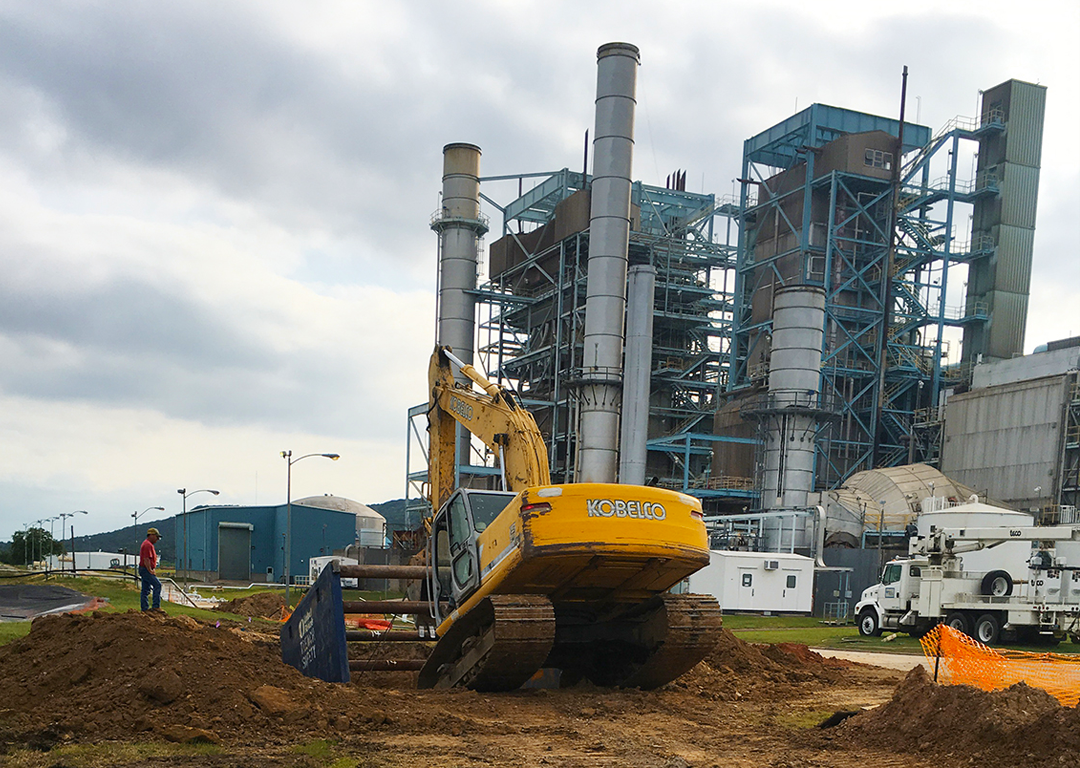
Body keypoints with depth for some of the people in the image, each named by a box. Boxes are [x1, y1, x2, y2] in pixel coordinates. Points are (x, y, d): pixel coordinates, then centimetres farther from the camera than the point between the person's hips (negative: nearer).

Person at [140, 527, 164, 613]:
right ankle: (156, 607, -19)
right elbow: (146, 559, -22)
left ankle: (145, 609, 12)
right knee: (157, 585, -16)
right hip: (146, 570, -11)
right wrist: (150, 571, -19)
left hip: (145, 570, 11)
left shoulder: (147, 544, 20)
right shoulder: (148, 545, -15)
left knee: (146, 590, 10)